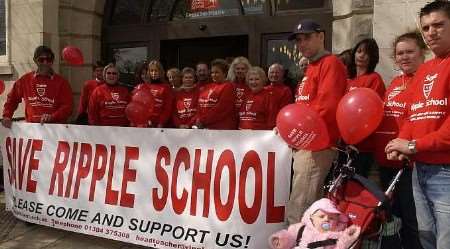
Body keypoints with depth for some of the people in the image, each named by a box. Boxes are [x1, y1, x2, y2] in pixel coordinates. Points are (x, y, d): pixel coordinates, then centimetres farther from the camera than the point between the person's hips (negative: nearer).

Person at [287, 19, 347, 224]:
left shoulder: (330, 63, -8)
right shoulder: (312, 68, 22)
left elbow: (326, 107, -20)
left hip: (316, 145, -10)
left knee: (298, 212, -9)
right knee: (307, 210, 16)